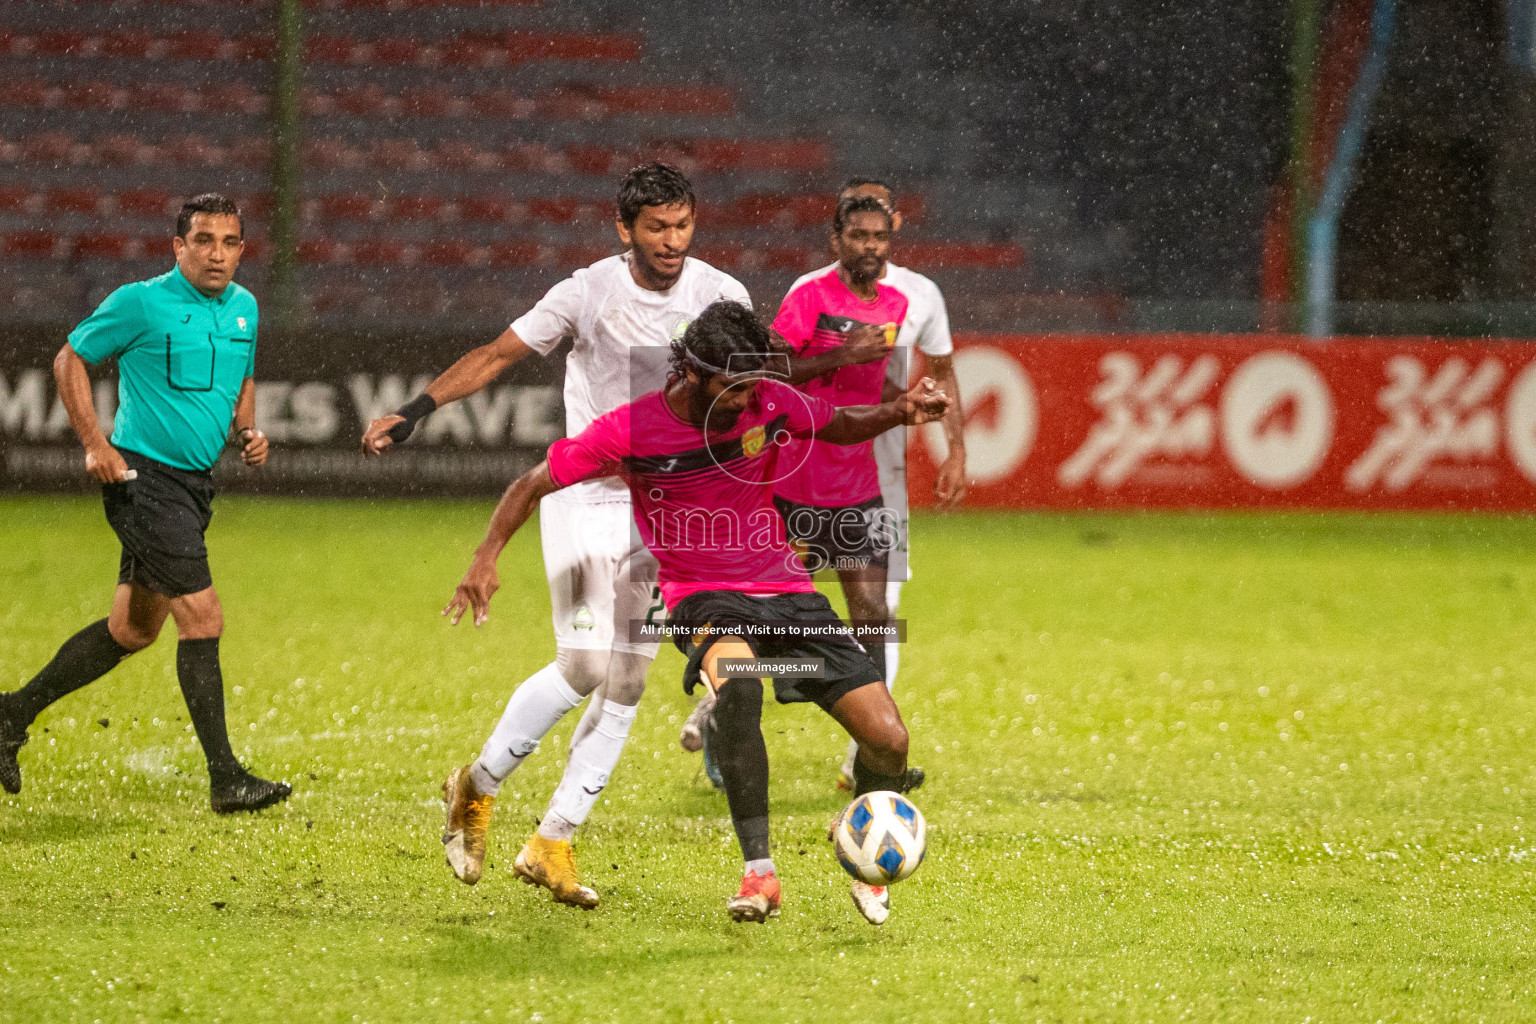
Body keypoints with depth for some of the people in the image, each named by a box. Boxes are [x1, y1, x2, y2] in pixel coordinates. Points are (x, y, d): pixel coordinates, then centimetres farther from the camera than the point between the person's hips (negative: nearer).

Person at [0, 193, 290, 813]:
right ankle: (225, 779, -9)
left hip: (194, 484, 8)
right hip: (144, 477, -8)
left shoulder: (243, 308, 9)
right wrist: (96, 444, -10)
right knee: (202, 619, -13)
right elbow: (70, 359, -2)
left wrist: (248, 431, 5)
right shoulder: (141, 303, -11)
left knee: (133, 629, 15)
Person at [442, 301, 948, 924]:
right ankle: (759, 874, -36)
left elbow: (837, 426, 16)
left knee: (889, 742, -8)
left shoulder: (770, 403, -4)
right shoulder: (632, 431, -13)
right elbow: (533, 485, -4)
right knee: (737, 683, -41)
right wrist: (486, 559, -17)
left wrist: (901, 411, -4)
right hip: (703, 597, -4)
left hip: (785, 590, 4)